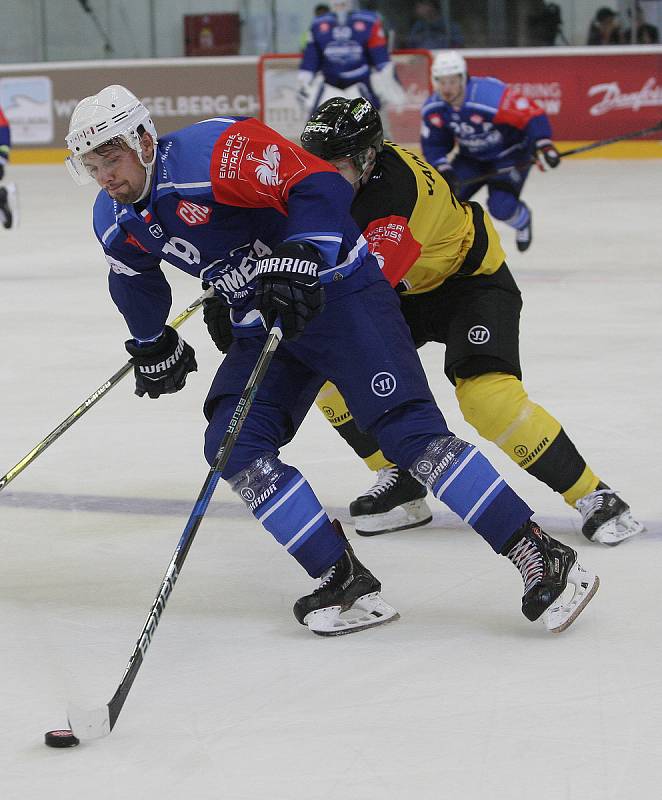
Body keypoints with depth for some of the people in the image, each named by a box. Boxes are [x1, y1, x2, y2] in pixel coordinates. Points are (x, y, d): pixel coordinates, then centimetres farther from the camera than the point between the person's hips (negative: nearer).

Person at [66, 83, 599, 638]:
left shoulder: (215, 153, -22)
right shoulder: (116, 223, 3)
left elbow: (321, 188, -26)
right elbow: (136, 280, 25)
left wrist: (299, 259, -36)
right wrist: (153, 347, 35)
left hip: (337, 293, -8)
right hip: (263, 323, 8)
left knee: (407, 429, -18)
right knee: (234, 446, -10)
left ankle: (543, 559, -15)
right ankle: (347, 586, -6)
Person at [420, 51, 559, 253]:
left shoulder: (492, 96, -34)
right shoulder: (432, 109, -14)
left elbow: (533, 115, -32)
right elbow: (433, 145, -2)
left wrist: (543, 145, -46)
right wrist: (443, 169, -19)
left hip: (510, 154, -5)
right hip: (472, 158, 6)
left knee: (501, 207, -23)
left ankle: (522, 221, 14)